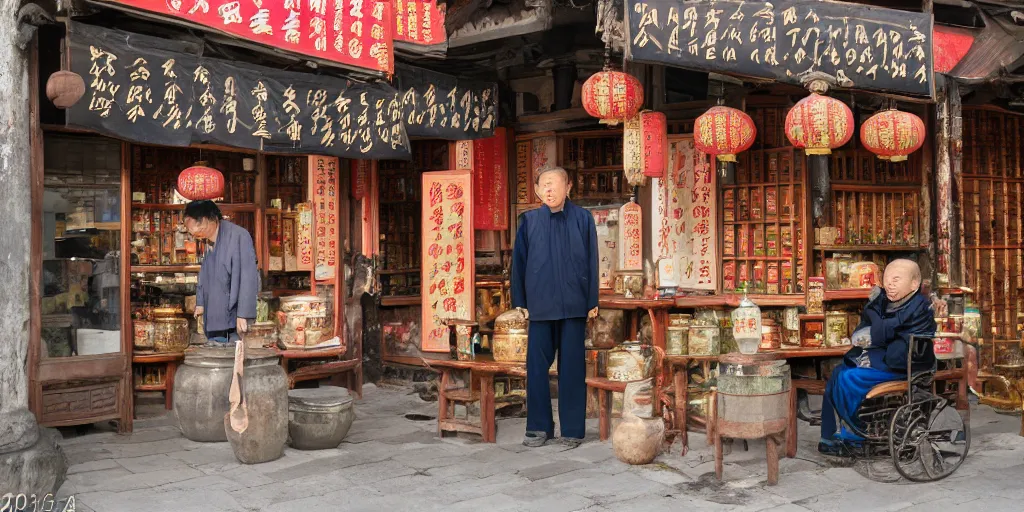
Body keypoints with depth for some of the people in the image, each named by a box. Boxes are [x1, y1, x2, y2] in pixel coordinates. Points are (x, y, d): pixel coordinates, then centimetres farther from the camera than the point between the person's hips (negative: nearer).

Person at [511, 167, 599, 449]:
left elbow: (592, 262, 2)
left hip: (574, 305, -1)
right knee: (536, 366, 5)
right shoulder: (529, 221, 4)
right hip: (540, 305, 1)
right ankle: (539, 426, 18)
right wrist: (520, 301, 5)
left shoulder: (583, 219, 1)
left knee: (572, 367, 5)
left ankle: (572, 429, 15)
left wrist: (593, 301, 0)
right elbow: (519, 262, 7)